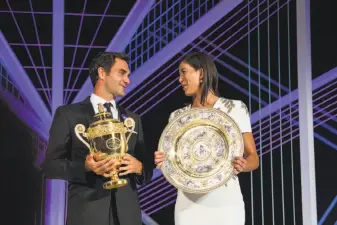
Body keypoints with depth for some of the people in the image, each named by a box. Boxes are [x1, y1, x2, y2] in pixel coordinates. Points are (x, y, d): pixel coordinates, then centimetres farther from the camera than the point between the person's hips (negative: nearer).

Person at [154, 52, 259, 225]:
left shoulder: (235, 108, -1)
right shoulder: (177, 116, 10)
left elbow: (253, 158, -1)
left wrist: (242, 165, -22)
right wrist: (163, 162, -9)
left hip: (224, 201, -3)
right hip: (188, 202, 3)